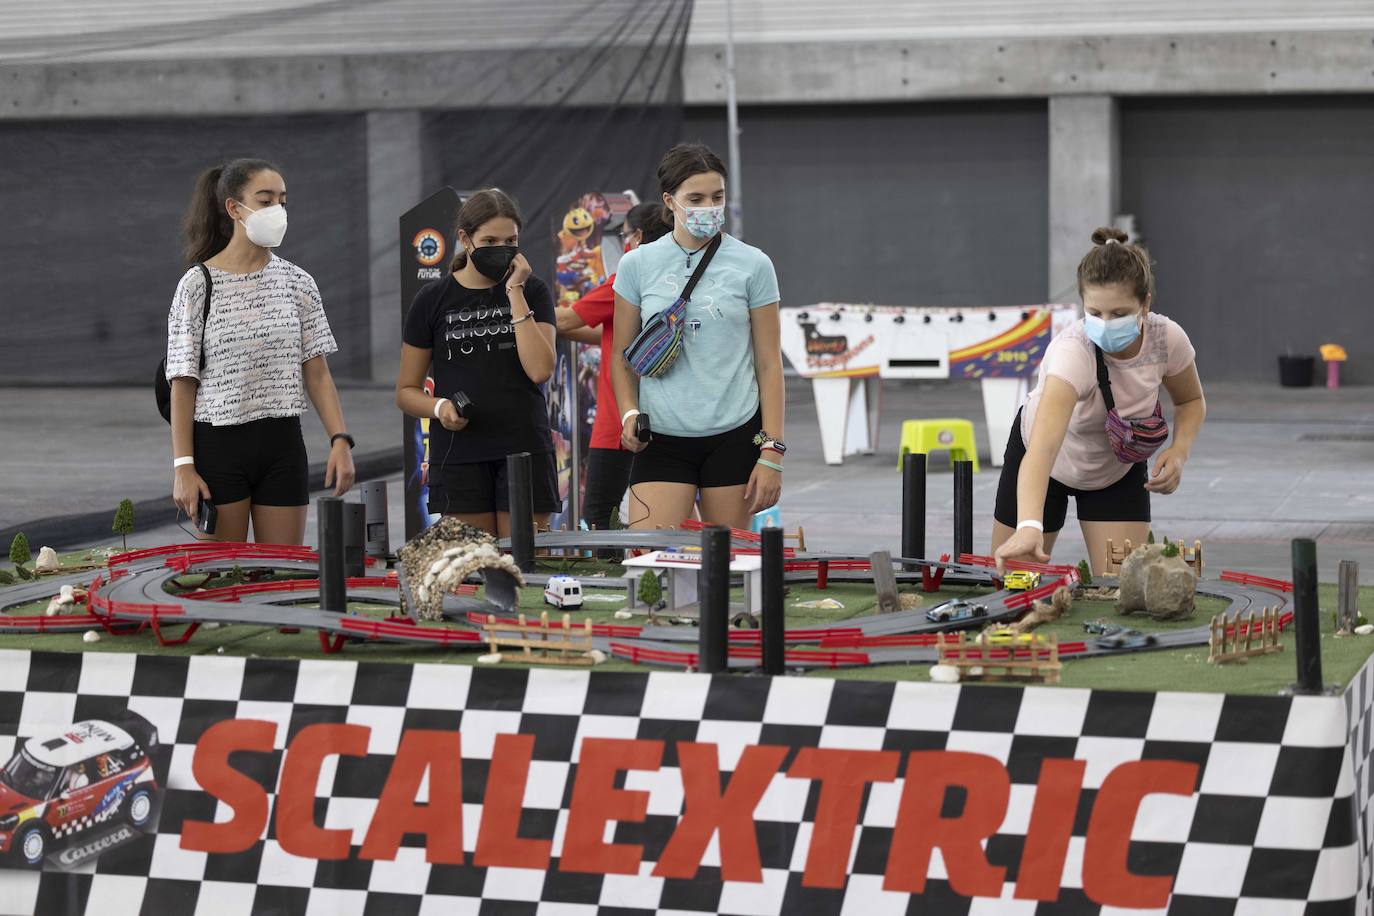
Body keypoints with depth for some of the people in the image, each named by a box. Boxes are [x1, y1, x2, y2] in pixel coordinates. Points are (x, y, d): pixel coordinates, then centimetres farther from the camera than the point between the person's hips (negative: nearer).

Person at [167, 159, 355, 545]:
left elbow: (317, 373, 7)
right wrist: (184, 466, -9)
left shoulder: (297, 282, 6)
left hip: (282, 445, 3)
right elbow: (183, 383, -3)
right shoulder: (199, 284, -4)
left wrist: (340, 440, -6)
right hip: (219, 444, -3)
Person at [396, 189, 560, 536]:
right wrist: (439, 407, -14)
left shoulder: (531, 291, 7)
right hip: (458, 454, 0)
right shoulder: (433, 301, 5)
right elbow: (406, 391, 8)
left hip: (525, 451, 0)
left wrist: (515, 294, -8)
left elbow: (540, 370, -9)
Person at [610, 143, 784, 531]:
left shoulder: (753, 265, 2)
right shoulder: (637, 265, 4)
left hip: (734, 437, -1)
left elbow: (769, 363, 3)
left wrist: (772, 453, -3)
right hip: (660, 440, 1)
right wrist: (629, 413, -6)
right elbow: (623, 355, 13)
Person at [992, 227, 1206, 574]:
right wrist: (1029, 527, -74)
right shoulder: (1072, 352, -42)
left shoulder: (1167, 338, -27)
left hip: (1120, 471, 3)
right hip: (1047, 465, -3)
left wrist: (1180, 451, -23)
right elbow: (1043, 445, -57)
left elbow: (1191, 401, -2)